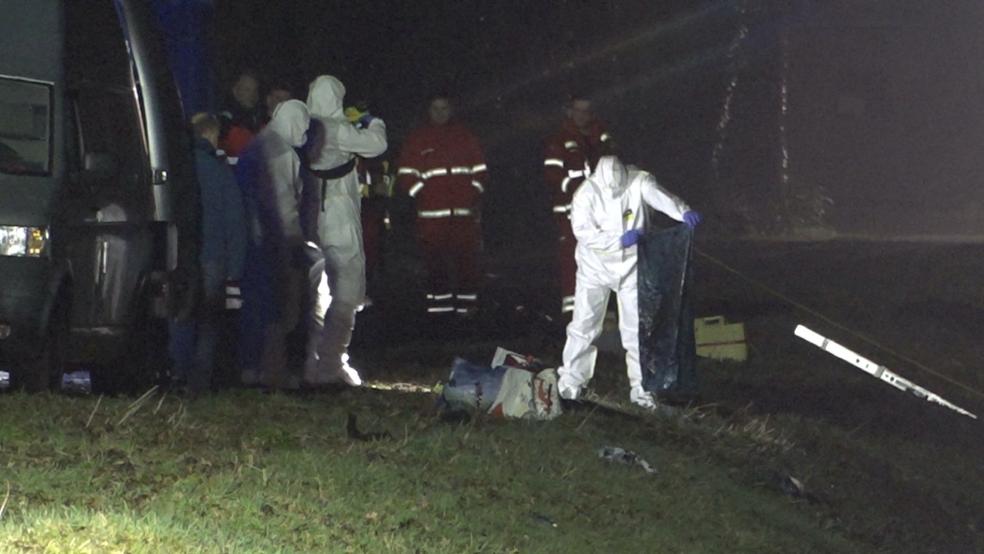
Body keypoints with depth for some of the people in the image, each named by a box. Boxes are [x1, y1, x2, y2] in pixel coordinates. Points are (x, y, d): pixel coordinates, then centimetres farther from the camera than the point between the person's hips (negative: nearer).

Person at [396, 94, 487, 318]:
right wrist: (422, 195, -8)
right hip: (431, 216, -1)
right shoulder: (417, 140, 10)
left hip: (465, 214, 1)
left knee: (468, 261, -4)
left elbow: (480, 171, 19)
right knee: (437, 265, -3)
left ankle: (467, 306, 2)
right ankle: (439, 307, 2)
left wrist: (475, 194, 5)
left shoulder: (465, 137, 16)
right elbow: (405, 176, 5)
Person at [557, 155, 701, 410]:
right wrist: (620, 240, -37)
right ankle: (570, 383, 15)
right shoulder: (586, 194, -18)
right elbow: (583, 231, -26)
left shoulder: (638, 182, -16)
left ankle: (640, 389, 13)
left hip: (630, 267, 1)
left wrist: (684, 211, -53)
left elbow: (660, 197, -33)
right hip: (596, 268, -1)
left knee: (637, 328, 4)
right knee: (584, 325, 2)